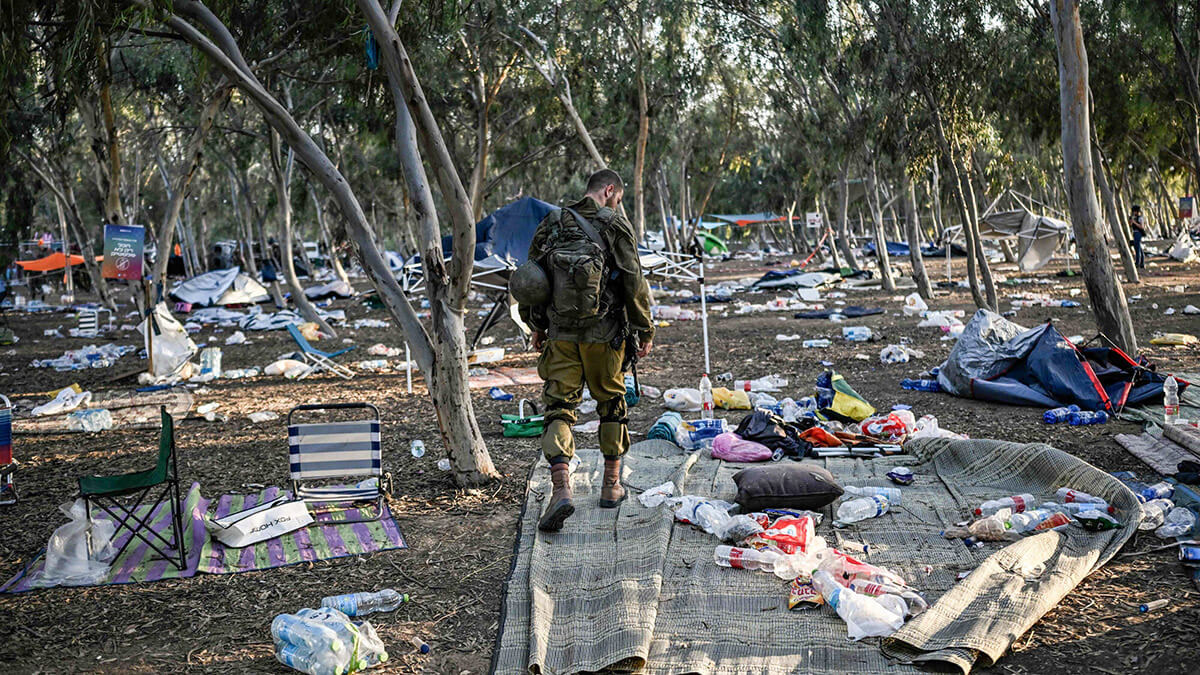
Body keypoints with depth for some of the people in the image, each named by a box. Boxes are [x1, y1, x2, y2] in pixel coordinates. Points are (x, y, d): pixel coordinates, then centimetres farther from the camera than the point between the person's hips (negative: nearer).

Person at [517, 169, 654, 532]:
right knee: (611, 401, 16)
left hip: (560, 333, 2)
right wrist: (645, 330, 1)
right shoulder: (615, 224, -4)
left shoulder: (551, 223, 7)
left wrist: (536, 326, 21)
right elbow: (634, 282, -7)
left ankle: (561, 489, -18)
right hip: (604, 332, -2)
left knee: (558, 407, 1)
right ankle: (611, 485, 24)